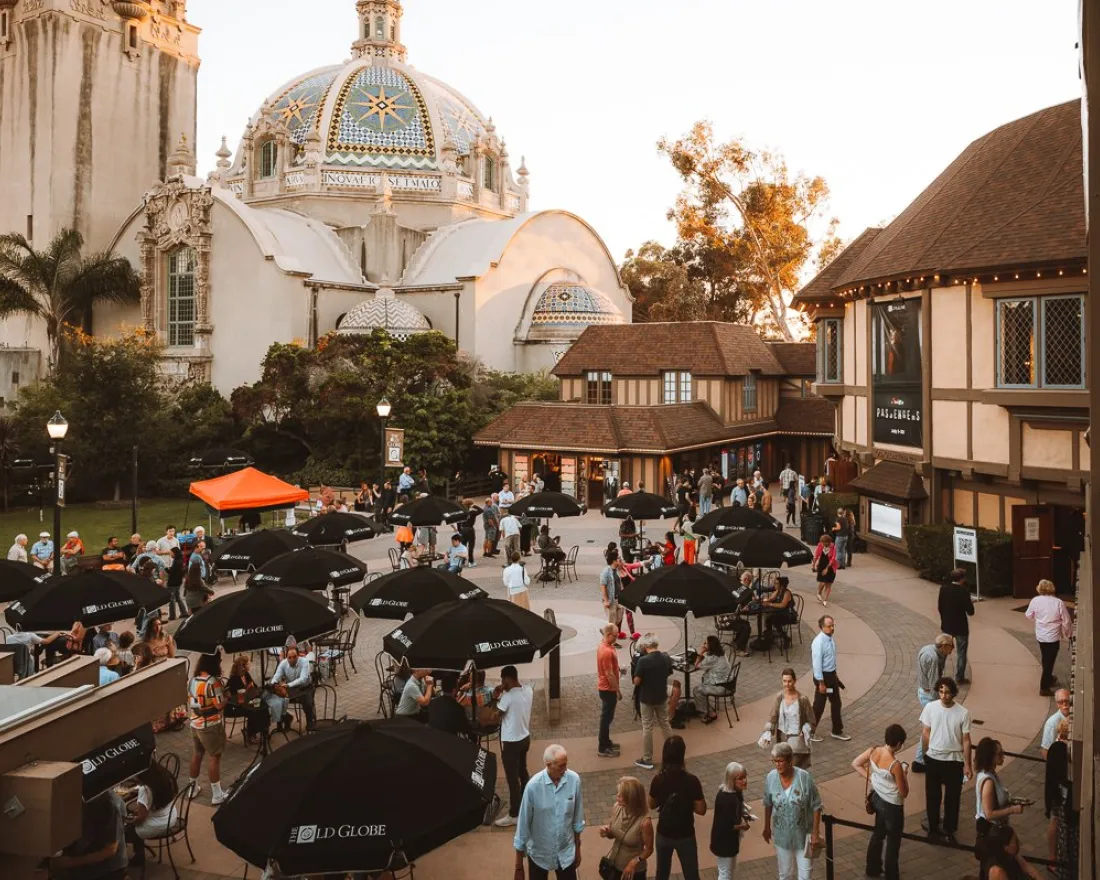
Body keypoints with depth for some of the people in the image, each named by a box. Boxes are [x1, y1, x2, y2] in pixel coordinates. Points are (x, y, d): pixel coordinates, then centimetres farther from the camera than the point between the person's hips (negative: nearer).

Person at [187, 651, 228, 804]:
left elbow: (190, 702, 14)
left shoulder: (193, 680, 4)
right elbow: (220, 705, -20)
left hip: (195, 724, 7)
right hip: (211, 726, -7)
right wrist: (226, 695, -3)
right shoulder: (213, 681, -20)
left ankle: (193, 787, 32)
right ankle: (217, 795, 5)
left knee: (197, 755, 19)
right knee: (215, 757, 1)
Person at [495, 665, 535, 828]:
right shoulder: (528, 690, -4)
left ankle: (514, 815, 12)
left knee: (512, 779, 3)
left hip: (511, 742, -8)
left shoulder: (508, 696, -26)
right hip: (525, 738, 8)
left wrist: (496, 697, -8)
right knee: (522, 772, 25)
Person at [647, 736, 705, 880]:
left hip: (663, 834, 2)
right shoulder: (691, 780, -22)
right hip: (685, 836, -2)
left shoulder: (658, 780, -14)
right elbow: (701, 810, -14)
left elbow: (652, 805, 1)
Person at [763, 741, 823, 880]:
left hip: (803, 833, -2)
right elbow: (768, 805, 3)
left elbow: (816, 807, -13)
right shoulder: (771, 777, -14)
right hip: (782, 834, 2)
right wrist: (767, 827, 11)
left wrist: (815, 833, -11)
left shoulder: (804, 777, -23)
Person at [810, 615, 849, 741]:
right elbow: (817, 664, -23)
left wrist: (835, 676, 20)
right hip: (823, 675, -8)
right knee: (819, 705, 5)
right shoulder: (818, 642, -26)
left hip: (832, 674, 8)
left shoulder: (830, 638, 1)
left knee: (836, 703, 18)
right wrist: (821, 683, -21)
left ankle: (837, 731, 33)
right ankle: (811, 731, 22)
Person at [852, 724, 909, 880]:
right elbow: (904, 793, -21)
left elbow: (855, 764, 1)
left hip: (877, 798, 7)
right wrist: (905, 774, -8)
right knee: (893, 842, 14)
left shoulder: (873, 751, -12)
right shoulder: (895, 765, -31)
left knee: (878, 834, 27)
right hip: (892, 806, -7)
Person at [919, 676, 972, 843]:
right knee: (932, 795, 15)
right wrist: (927, 754, 8)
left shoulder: (963, 713, -15)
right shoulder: (930, 708, -11)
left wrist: (967, 764, -4)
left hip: (954, 761, -1)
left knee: (952, 797, 12)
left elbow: (966, 740, -7)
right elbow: (925, 732, 1)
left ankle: (949, 830, 30)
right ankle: (933, 826, 34)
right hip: (933, 759, 1)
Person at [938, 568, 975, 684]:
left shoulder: (943, 588, -7)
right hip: (960, 627, -4)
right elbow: (970, 612, -18)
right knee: (961, 653, 10)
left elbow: (939, 606, 3)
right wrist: (970, 603, 3)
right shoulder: (964, 591, -20)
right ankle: (959, 678, 17)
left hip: (946, 626, 4)